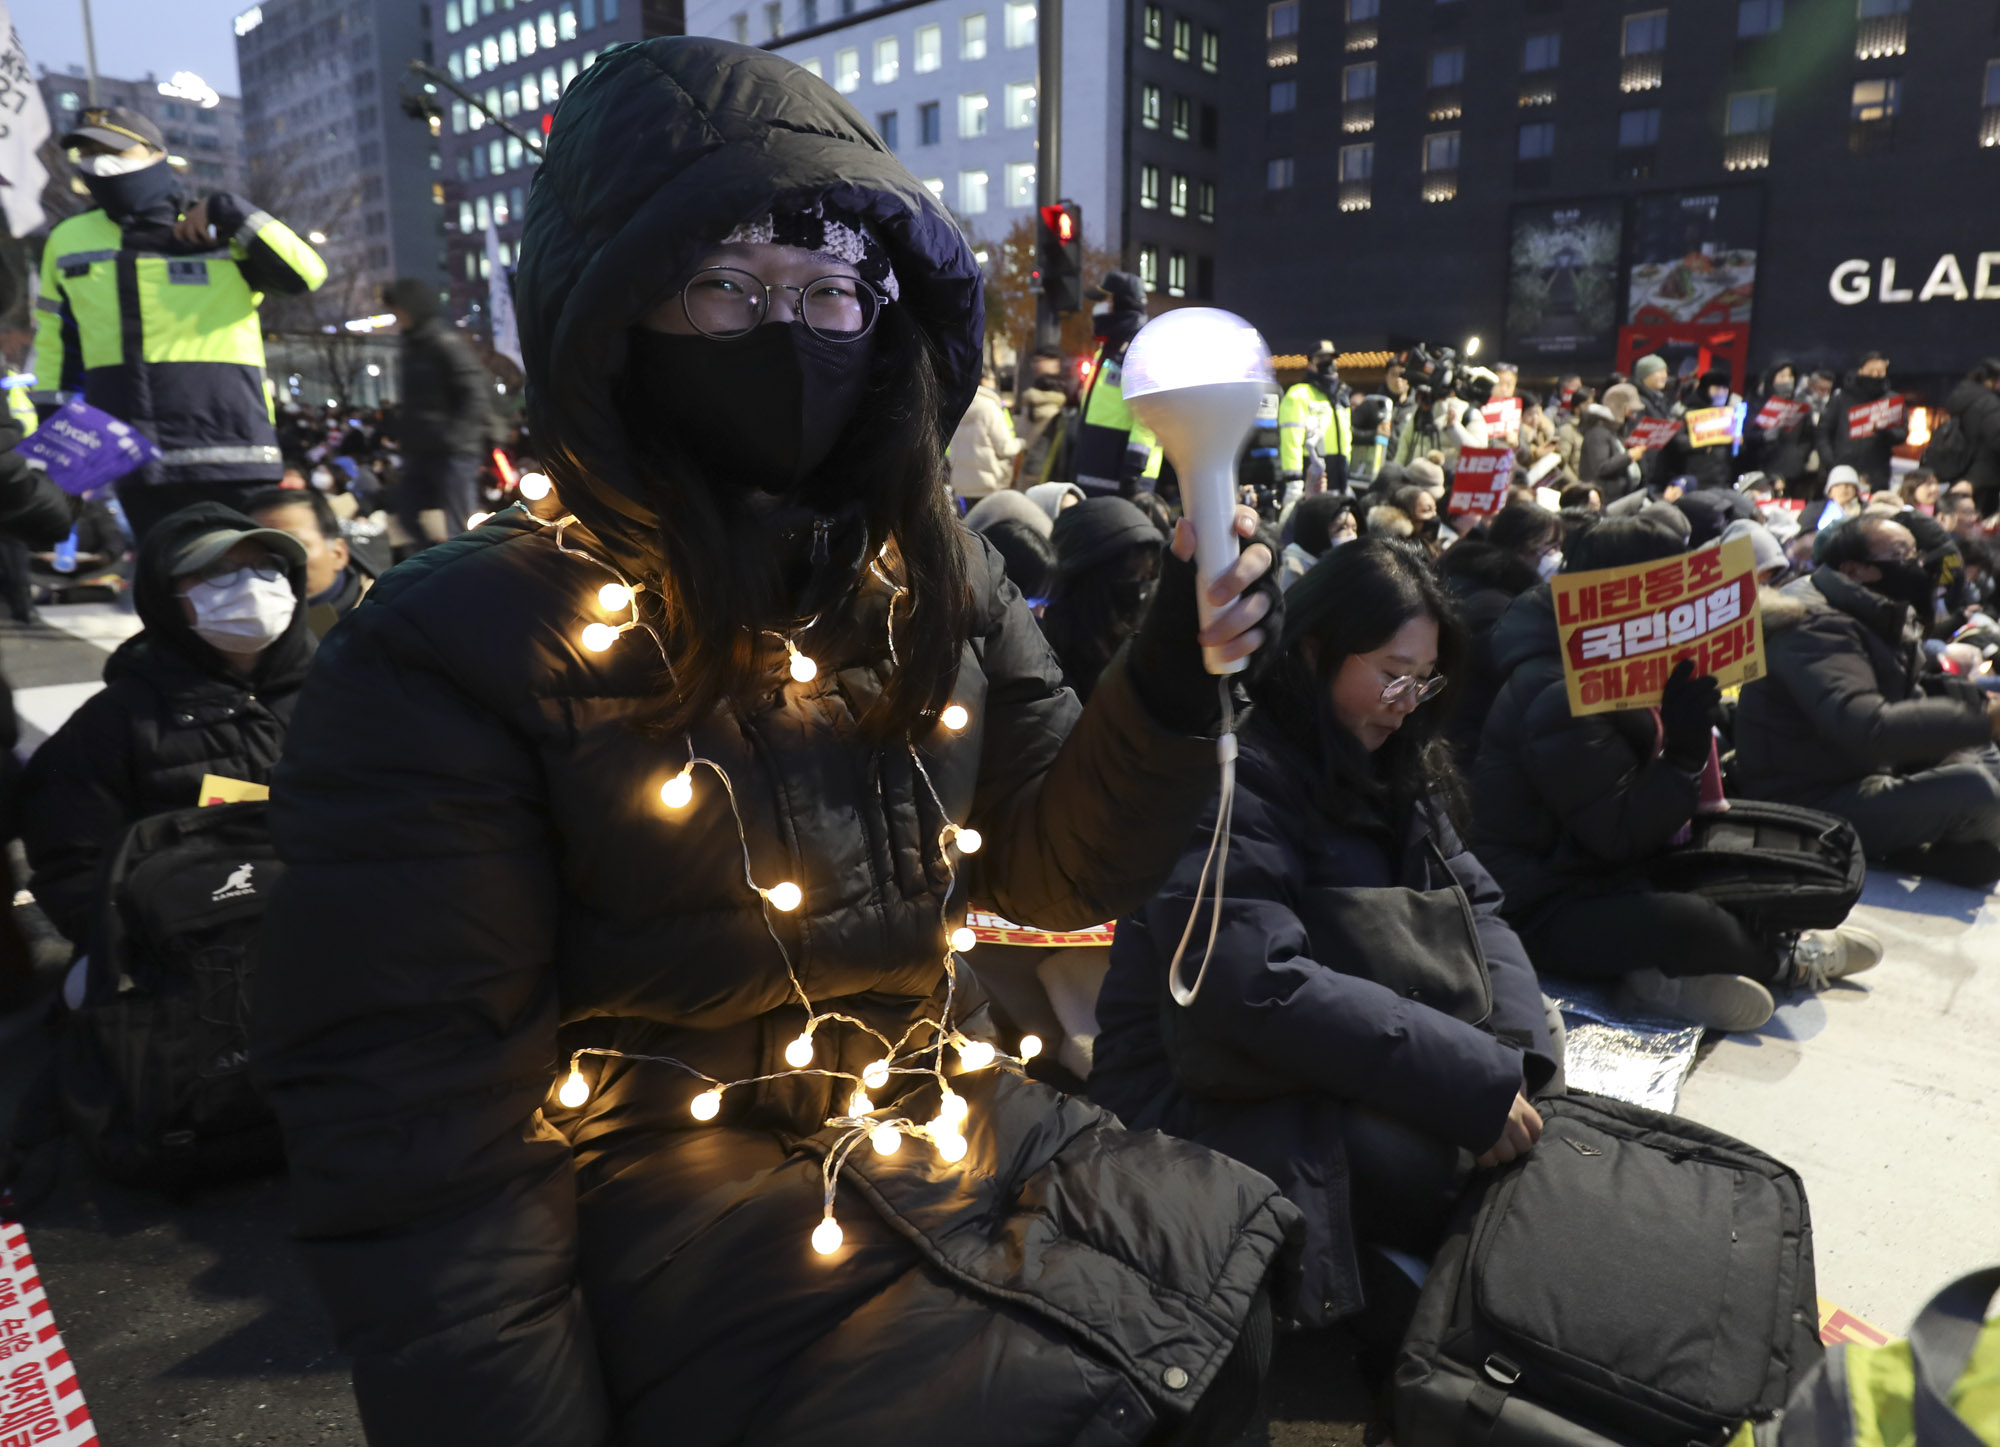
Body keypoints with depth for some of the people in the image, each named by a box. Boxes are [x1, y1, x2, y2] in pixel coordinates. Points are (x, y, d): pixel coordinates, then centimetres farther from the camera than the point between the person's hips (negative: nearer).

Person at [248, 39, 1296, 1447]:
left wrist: (1176, 676, -15)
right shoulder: (460, 653, -17)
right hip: (678, 1213, -5)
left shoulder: (935, 579, -1)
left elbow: (1053, 870, 2)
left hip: (952, 1130, 5)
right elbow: (419, 1137, -14)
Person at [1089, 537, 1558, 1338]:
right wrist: (1476, 1080, -26)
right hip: (1209, 1096, -8)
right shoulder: (1232, 777, -18)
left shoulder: (1396, 769, 10)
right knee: (1434, 1161, -27)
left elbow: (1476, 908, 6)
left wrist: (1517, 1056, -13)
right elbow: (1261, 988, -28)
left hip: (1348, 1080, 8)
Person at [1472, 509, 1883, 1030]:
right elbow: (1620, 836, -24)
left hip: (1604, 875, 11)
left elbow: (1640, 806, 9)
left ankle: (1672, 972, -4)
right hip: (1545, 910, -10)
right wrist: (1685, 753, -26)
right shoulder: (1560, 703, -25)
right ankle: (1787, 959, 3)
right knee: (1693, 924, -28)